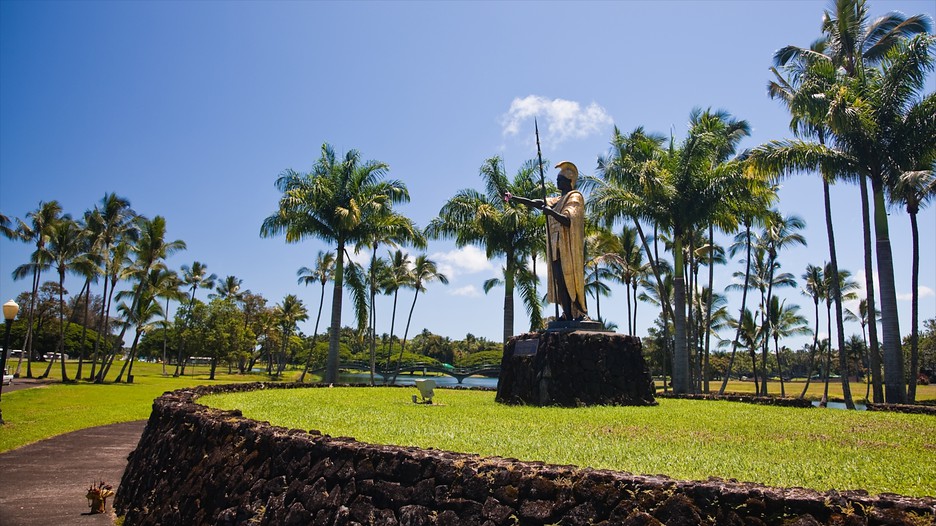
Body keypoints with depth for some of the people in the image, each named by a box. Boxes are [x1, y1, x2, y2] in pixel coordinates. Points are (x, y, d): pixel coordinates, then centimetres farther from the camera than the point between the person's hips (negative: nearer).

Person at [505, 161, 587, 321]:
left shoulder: (575, 197, -1)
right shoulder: (557, 200, 23)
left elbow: (568, 220, -17)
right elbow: (534, 203, 20)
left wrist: (551, 212, -31)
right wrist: (513, 198, 12)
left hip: (569, 246, -8)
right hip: (557, 247, 8)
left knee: (570, 279, -15)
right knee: (560, 281, 1)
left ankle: (580, 313, -16)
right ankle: (568, 314, 0)